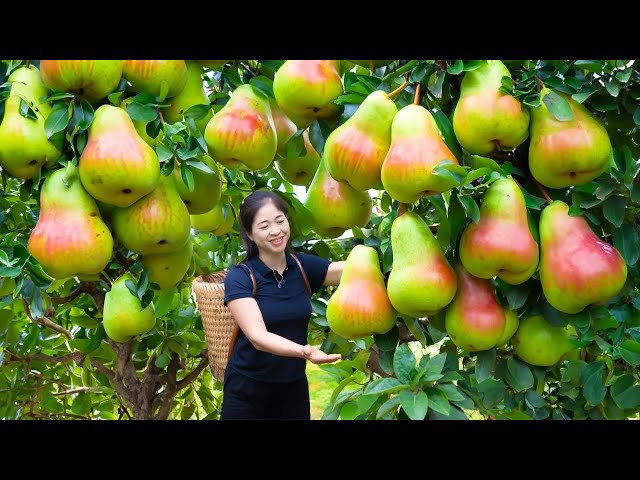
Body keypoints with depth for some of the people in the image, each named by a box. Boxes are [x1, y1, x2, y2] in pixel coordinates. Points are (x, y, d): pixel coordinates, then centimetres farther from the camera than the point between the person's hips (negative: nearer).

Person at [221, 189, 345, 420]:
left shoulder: (302, 266, -3)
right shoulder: (239, 277, -14)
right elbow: (257, 336, -26)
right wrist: (303, 351, -43)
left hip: (294, 385, 3)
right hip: (247, 387, -3)